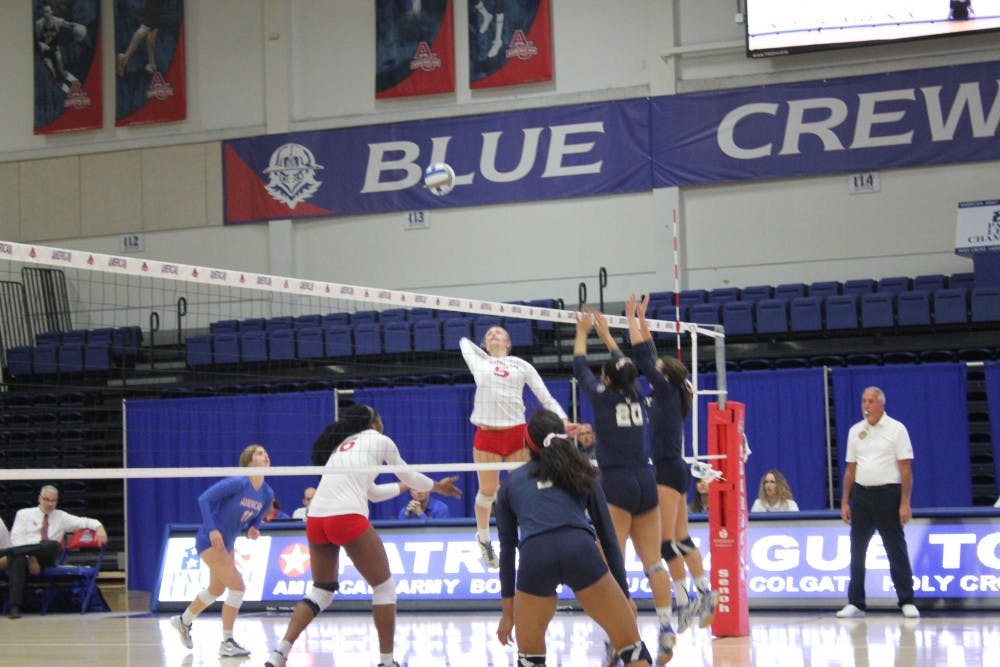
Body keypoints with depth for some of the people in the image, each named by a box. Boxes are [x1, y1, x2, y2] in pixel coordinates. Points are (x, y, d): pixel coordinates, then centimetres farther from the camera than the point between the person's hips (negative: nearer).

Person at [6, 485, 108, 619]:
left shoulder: (61, 517, 22)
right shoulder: (24, 514, 13)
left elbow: (84, 522, 18)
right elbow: (16, 539, 1)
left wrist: (99, 527, -6)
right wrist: (30, 557, -16)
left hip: (46, 558, 2)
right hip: (24, 556, -2)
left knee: (54, 545, -33)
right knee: (18, 559, -40)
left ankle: (11, 553, -40)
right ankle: (14, 607, -46)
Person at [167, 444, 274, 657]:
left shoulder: (267, 494, -2)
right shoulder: (237, 483, -24)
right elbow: (204, 498, -23)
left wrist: (253, 530, -11)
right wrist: (212, 529, -26)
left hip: (227, 544, 9)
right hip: (210, 541, -9)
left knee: (216, 590, 24)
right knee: (237, 586, -16)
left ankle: (183, 621, 49)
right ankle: (227, 643, -6)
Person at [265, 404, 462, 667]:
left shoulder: (341, 446, 29)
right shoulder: (379, 440, 12)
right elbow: (408, 475, 26)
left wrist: (404, 486, 52)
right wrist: (437, 486, 43)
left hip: (315, 519, 7)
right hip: (347, 517, -7)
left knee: (322, 591, 18)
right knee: (384, 586, 8)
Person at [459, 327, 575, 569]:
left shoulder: (521, 366, 12)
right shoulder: (478, 363, 15)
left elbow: (545, 397, 9)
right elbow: (464, 342, 33)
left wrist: (562, 420, -6)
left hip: (516, 434, -1)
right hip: (486, 435, 1)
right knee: (487, 491, 5)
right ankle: (483, 538, 28)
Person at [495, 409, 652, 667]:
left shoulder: (511, 483, 26)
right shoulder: (582, 473, 26)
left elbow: (507, 550, 25)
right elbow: (608, 538, 22)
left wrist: (507, 610, 31)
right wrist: (625, 596, 26)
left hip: (534, 557, 1)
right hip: (580, 551, 0)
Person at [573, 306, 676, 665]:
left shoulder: (603, 397, -3)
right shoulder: (637, 396, 9)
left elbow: (580, 367, 14)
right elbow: (624, 366, 28)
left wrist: (582, 332, 29)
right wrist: (605, 333, 40)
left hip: (615, 484, -5)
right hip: (646, 482, 5)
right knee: (653, 561, 5)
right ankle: (666, 629, -1)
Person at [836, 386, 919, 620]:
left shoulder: (896, 429, -3)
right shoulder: (855, 431, 11)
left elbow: (906, 469, -6)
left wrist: (905, 503, -13)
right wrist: (845, 502, 9)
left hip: (888, 494, -4)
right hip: (861, 494, 5)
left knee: (896, 549, -2)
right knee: (857, 550, 6)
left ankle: (907, 602, 3)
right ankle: (855, 603, 13)